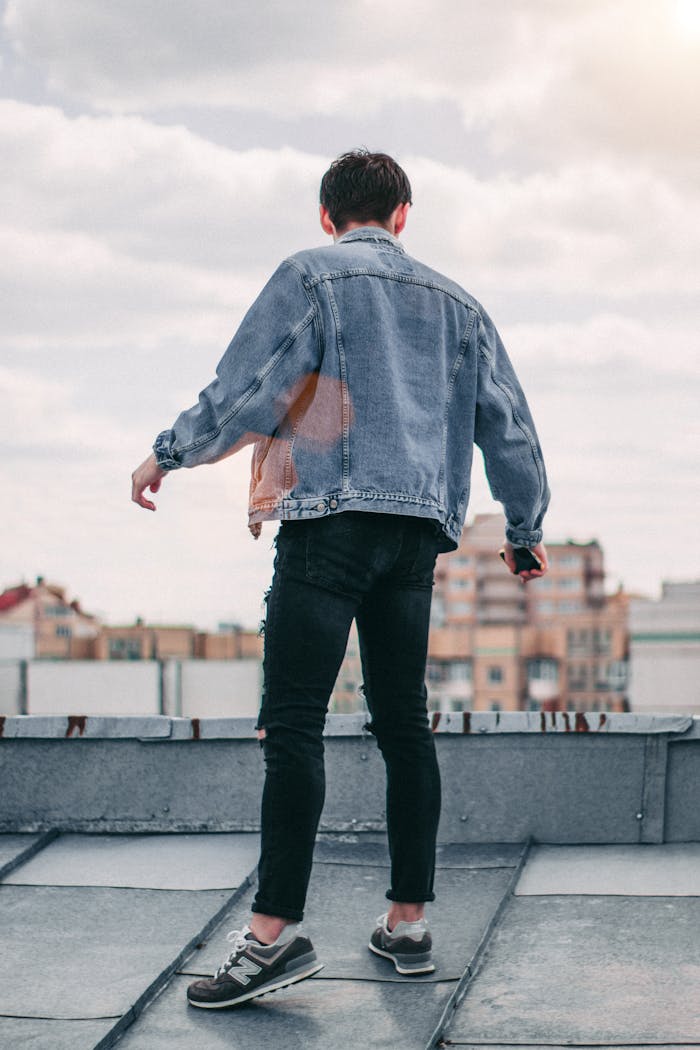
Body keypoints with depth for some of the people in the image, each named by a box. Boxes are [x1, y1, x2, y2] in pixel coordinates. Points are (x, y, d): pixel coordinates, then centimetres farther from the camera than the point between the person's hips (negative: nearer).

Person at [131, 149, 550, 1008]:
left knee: (293, 721, -9)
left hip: (331, 517, -5)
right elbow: (508, 426, 19)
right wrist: (525, 531, 30)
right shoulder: (455, 302, 20)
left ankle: (276, 930, -14)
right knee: (402, 720, 10)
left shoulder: (310, 276, 4)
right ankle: (409, 923, 13)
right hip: (419, 527, 6)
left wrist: (168, 453, 9)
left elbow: (244, 389, -5)